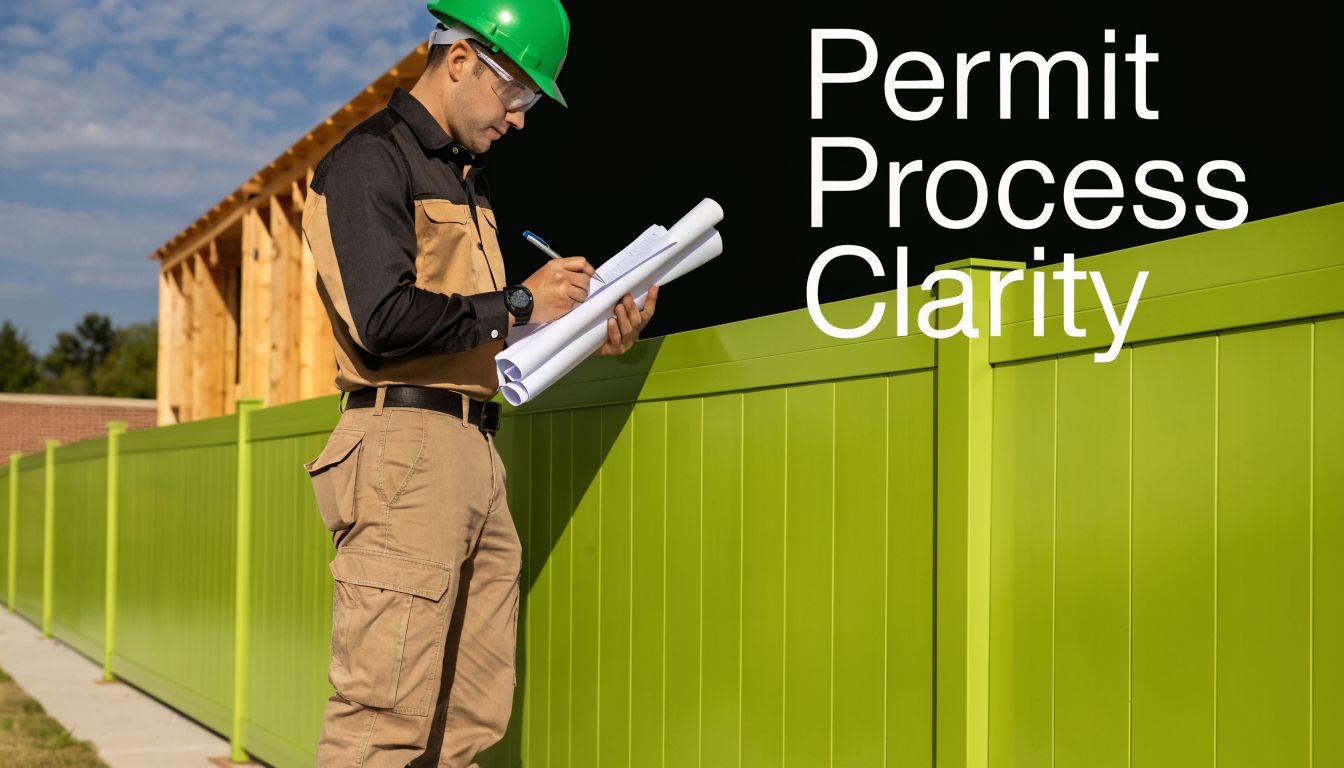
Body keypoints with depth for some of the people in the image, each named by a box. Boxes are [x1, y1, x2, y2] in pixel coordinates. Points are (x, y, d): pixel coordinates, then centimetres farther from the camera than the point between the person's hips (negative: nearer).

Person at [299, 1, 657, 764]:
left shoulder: (468, 178, 24)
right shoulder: (372, 158, -4)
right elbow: (384, 320, -17)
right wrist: (519, 303, -8)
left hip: (475, 448, 9)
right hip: (405, 445, -9)